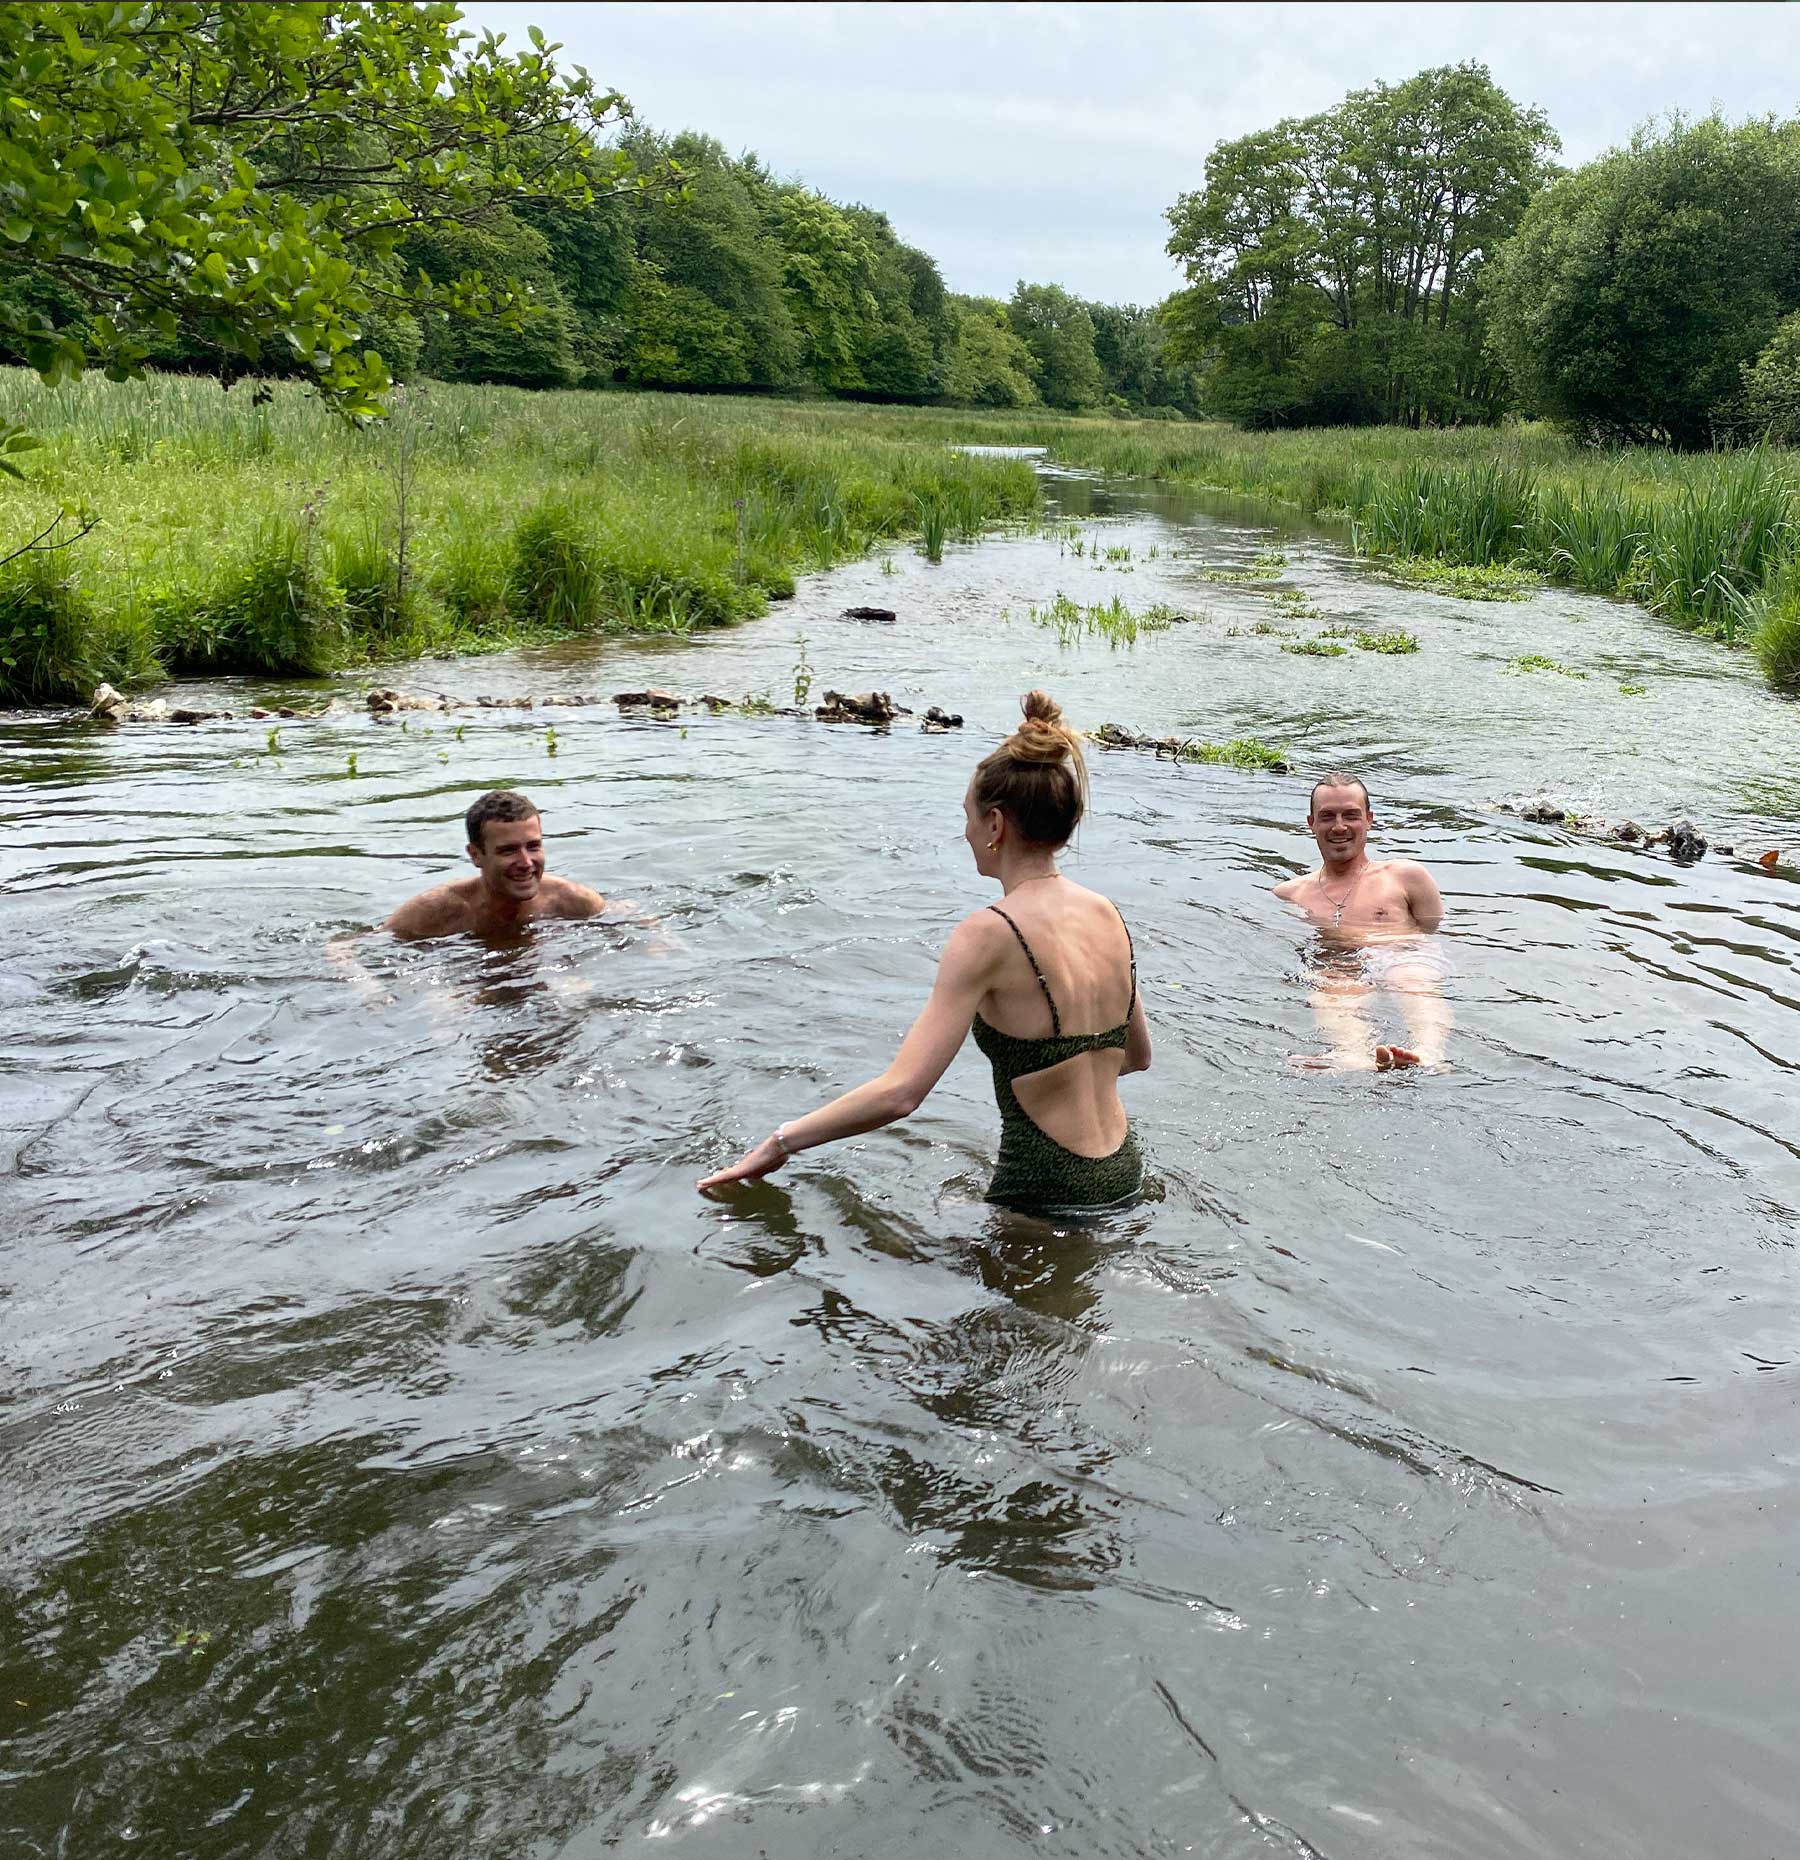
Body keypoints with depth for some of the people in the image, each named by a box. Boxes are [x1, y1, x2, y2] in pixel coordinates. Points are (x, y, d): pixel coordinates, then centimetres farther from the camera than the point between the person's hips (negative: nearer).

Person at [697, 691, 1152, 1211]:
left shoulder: (990, 934, -19)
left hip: (1049, 1197, -8)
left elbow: (899, 1093, -24)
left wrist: (779, 1143, -14)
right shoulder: (1107, 914, 2)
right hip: (1125, 1175, 8)